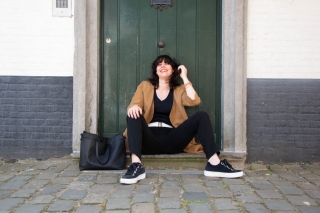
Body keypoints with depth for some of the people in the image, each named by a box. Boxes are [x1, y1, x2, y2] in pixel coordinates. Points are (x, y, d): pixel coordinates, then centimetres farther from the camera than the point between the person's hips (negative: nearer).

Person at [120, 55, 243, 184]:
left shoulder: (179, 90, 18)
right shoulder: (145, 86, 17)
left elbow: (194, 101, -3)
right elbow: (133, 106, 2)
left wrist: (184, 77, 5)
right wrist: (134, 107, -23)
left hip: (171, 140, 1)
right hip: (149, 140, -1)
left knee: (202, 116, -17)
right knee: (134, 115, -28)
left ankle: (214, 163, -30)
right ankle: (136, 165, -43)